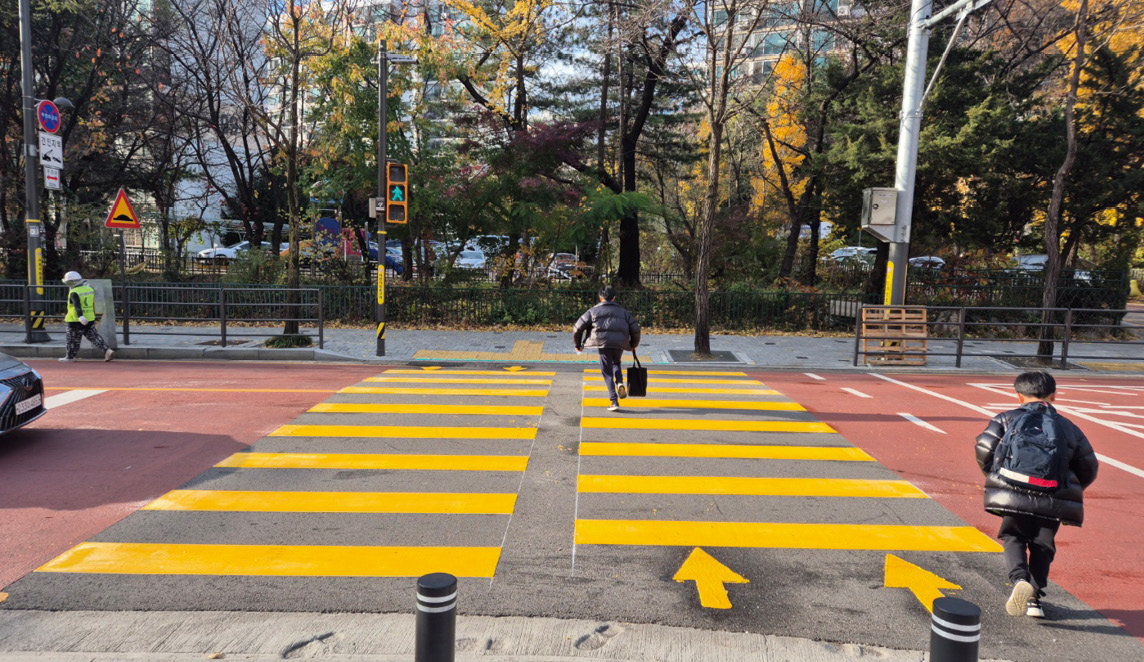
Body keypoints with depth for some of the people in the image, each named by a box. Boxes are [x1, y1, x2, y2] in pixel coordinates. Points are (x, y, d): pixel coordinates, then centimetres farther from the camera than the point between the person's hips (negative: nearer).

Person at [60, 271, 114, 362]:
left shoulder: (74, 293, -15)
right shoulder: (89, 289, 8)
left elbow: (77, 305, -30)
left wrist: (80, 317, -42)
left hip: (76, 321, -6)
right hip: (90, 319, 7)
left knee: (73, 340, 8)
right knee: (94, 337, 7)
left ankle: (70, 357, 20)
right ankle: (107, 350, -8)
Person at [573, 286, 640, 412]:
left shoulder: (593, 310, 14)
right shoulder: (622, 311, 21)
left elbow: (578, 327, 9)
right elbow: (635, 328, 16)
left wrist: (578, 345, 21)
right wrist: (634, 344, 31)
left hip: (603, 344, -2)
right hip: (620, 343, 3)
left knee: (607, 372, 7)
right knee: (616, 363, 31)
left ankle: (614, 401, -1)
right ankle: (620, 383, 3)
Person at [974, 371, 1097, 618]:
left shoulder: (1006, 419, 13)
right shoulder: (1068, 427, 22)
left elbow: (984, 449, 3)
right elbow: (1088, 468, 23)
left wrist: (993, 474, 20)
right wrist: (1072, 489, 40)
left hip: (1014, 494, -2)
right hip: (1053, 500, 2)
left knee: (1013, 537, 12)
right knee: (1042, 545, 17)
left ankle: (1019, 579, -14)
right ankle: (1034, 598, 11)